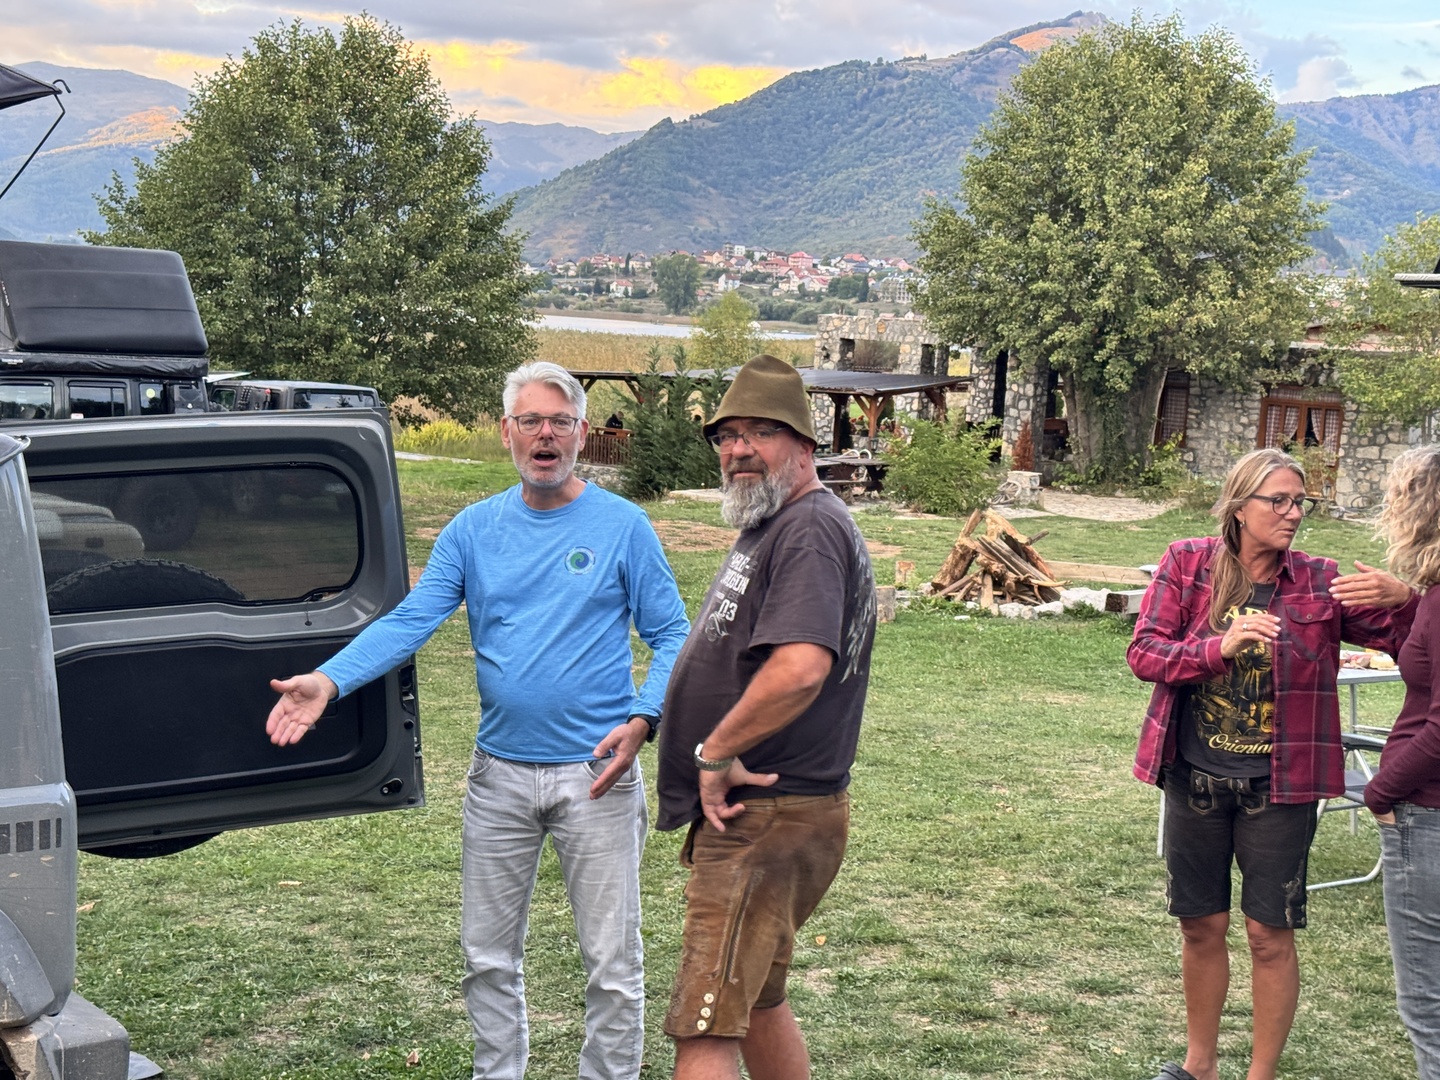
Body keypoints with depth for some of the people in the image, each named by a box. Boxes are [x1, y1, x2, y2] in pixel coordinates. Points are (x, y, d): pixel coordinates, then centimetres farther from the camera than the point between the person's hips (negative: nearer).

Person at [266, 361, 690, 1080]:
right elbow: (409, 621, -3)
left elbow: (670, 637, -3)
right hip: (500, 773, 3)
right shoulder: (473, 530, 4)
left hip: (596, 776, -3)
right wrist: (329, 680, -18)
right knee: (488, 955, 14)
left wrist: (642, 720, -19)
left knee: (611, 960, 3)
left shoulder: (622, 527, -4)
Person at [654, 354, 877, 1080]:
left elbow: (800, 667, -32)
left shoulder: (810, 528, -17)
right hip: (756, 815, 11)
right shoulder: (768, 527, 18)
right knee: (756, 1001, 23)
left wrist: (716, 752, -20)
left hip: (766, 823, -11)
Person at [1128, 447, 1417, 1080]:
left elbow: (1408, 641, -7)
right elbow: (1143, 653, -9)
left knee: (1270, 935, 3)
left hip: (1280, 788, -1)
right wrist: (1221, 647, -25)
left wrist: (1401, 598, -29)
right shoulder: (1187, 564, -3)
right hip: (1195, 778, 1)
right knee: (1201, 926, 14)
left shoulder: (1319, 583, -4)